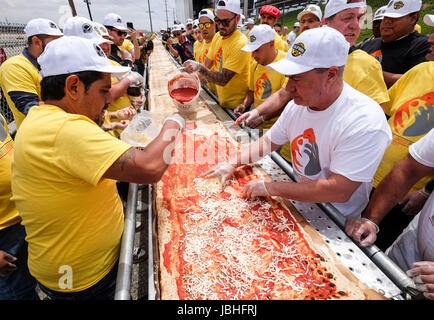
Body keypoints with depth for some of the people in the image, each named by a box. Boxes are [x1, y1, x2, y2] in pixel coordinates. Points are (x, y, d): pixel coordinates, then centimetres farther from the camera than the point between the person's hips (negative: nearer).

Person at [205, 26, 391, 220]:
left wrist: (270, 187, -25)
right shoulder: (297, 104, -3)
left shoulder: (364, 122, -25)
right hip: (298, 201, 6)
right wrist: (232, 163, -5)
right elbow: (268, 142, 7)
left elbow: (339, 191, -28)